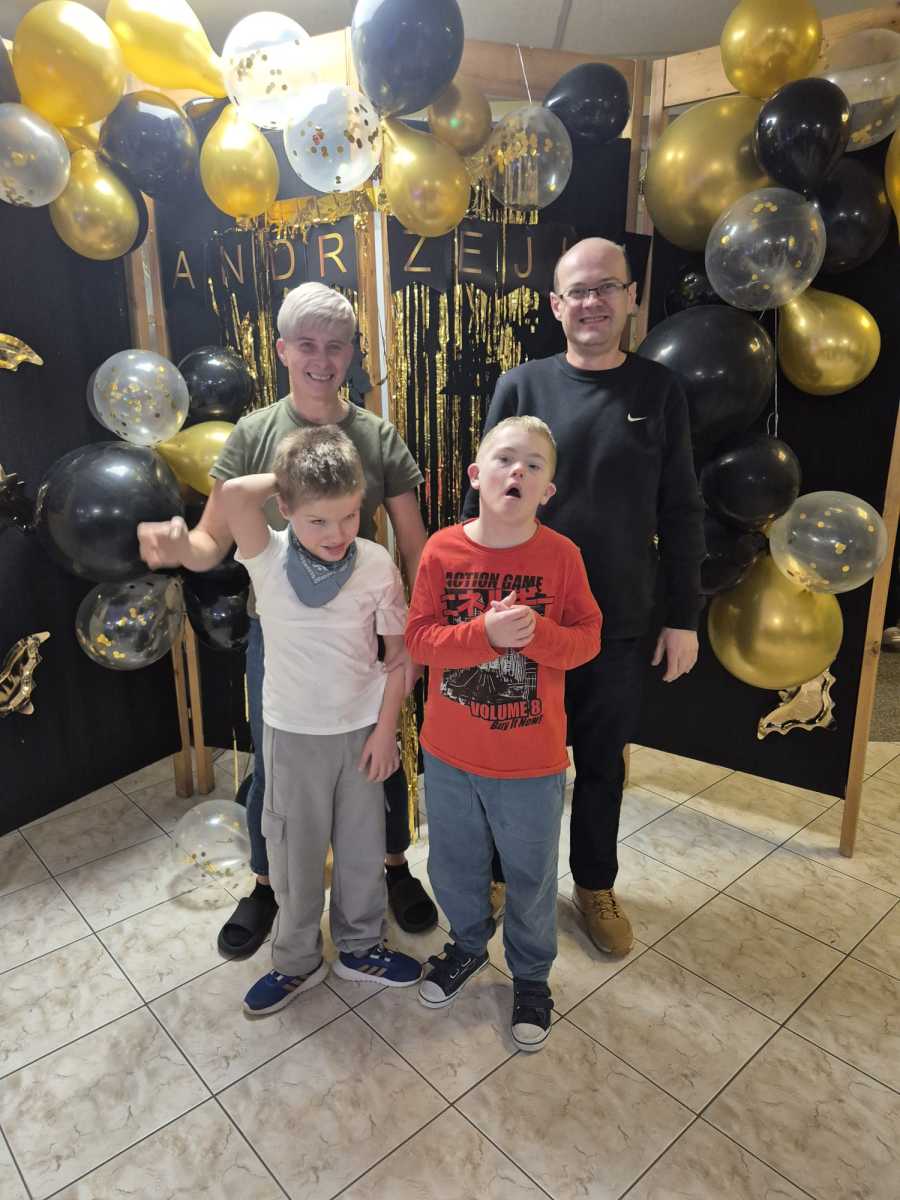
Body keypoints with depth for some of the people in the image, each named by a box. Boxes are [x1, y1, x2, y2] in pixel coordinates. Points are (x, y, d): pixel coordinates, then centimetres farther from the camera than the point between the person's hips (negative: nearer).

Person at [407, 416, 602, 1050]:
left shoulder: (561, 554, -12)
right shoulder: (443, 550, -9)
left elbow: (587, 639, -7)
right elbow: (419, 639, -11)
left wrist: (535, 632, -27)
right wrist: (485, 632, -27)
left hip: (532, 760, -1)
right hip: (449, 753, 2)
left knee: (531, 876, 18)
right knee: (454, 865, 23)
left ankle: (531, 974, 45)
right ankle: (468, 944, 53)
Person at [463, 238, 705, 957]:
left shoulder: (658, 391, 0)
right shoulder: (521, 386, -3)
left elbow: (681, 512, 2)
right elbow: (481, 498, -1)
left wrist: (683, 617, 1)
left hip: (617, 624, 1)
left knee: (602, 764, 15)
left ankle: (595, 885, 38)